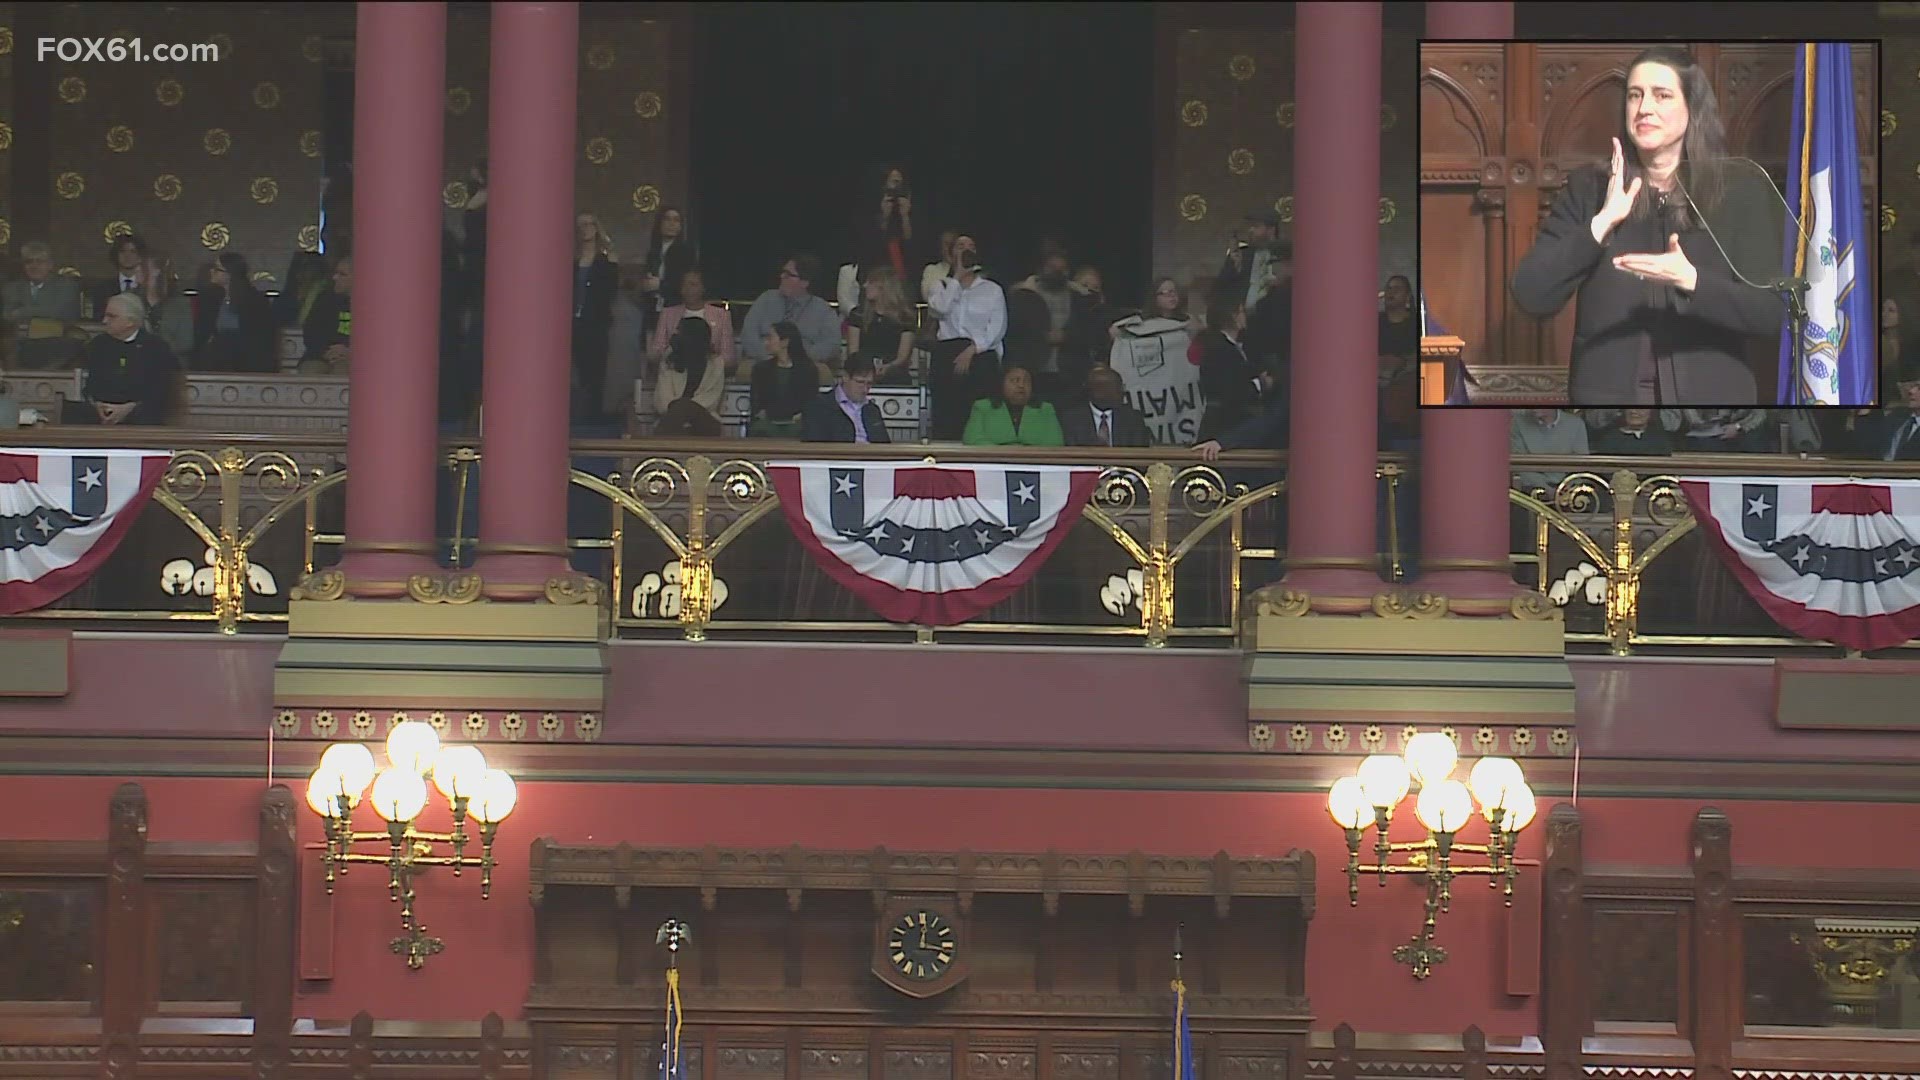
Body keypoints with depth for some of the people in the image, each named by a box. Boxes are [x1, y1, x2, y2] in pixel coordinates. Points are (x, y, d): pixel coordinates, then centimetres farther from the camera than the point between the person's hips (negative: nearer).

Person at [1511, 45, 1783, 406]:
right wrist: (1601, 223, -11)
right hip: (1609, 394, 0)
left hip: (1710, 393, 0)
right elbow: (1531, 296, -3)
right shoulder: (1589, 191, 6)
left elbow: (1774, 313, -5)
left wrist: (1691, 281, -19)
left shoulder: (1735, 199, 3)